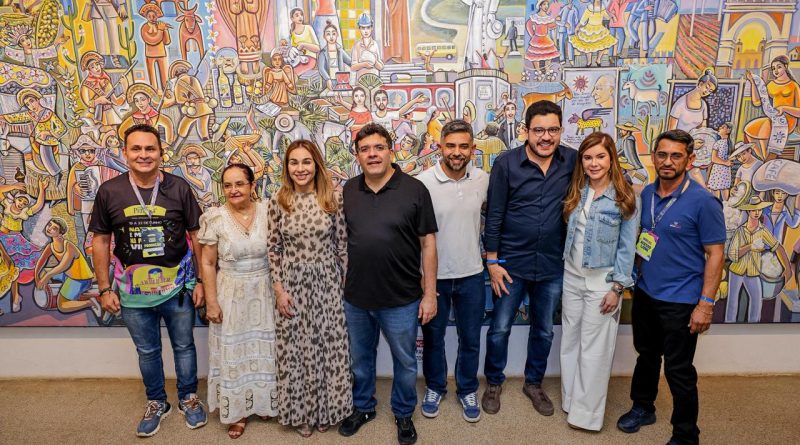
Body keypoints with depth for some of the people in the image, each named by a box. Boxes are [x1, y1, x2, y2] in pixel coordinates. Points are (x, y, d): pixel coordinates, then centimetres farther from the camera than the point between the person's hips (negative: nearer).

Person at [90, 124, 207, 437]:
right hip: (133, 293, 1)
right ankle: (156, 402, 41)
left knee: (184, 346, 15)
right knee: (147, 351, 19)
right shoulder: (109, 191, -6)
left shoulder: (179, 188, -9)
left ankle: (188, 398, 38)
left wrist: (202, 280, -5)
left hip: (178, 288, -1)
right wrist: (105, 288, 0)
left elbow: (197, 235, -4)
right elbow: (100, 241, 2)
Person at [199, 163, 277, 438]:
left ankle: (263, 402, 38)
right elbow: (208, 263, -6)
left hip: (263, 292, 2)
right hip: (230, 295, -1)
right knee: (232, 352, 11)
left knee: (263, 348, 15)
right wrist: (211, 301, -9)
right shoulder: (215, 218, -10)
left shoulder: (267, 212, -6)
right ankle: (237, 411, 29)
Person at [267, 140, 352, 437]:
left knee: (329, 347, 9)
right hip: (293, 285, 0)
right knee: (295, 350, 10)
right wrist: (279, 290, -4)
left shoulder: (333, 199, -5)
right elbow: (274, 249, 0)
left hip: (326, 283, 0)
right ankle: (301, 411, 31)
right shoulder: (278, 201, -3)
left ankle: (324, 410, 31)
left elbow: (342, 245, 0)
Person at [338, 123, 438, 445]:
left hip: (401, 299, -3)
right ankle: (362, 407, 46)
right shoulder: (349, 190, 1)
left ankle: (403, 413, 41)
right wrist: (342, 282, 8)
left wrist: (430, 294, -9)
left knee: (405, 362, 16)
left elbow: (428, 244, -8)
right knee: (360, 359, 22)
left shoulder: (414, 190, -10)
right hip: (356, 298, 3)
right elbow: (343, 239, 9)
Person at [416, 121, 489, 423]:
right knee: (433, 337, 17)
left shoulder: (483, 180, -4)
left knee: (470, 339, 17)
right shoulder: (423, 182, -15)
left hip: (471, 274, 3)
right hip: (433, 275, -2)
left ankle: (467, 390, 40)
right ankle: (435, 387, 41)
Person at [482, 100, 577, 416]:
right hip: (512, 262, -2)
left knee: (544, 330, 18)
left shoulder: (573, 161, -5)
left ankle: (534, 383, 41)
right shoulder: (506, 164, -11)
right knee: (500, 328, 10)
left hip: (553, 265, 3)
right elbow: (493, 216, -8)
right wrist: (492, 262, -8)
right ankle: (494, 383, 34)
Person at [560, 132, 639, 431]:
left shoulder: (625, 198, -10)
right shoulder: (576, 193, 3)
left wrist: (617, 287, -12)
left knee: (594, 347, 4)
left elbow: (626, 247, -9)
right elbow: (570, 234, 7)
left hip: (602, 281, -5)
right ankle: (571, 398, 32)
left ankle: (587, 413, 18)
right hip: (572, 276, 5)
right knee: (570, 341, 14)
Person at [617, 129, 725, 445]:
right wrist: (635, 276, 9)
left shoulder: (703, 201, -16)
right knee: (646, 356, 22)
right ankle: (643, 408, 44)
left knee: (678, 371, 6)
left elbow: (715, 254, -14)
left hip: (680, 302, -5)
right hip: (645, 294, 6)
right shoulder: (647, 194, 2)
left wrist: (706, 303, -17)